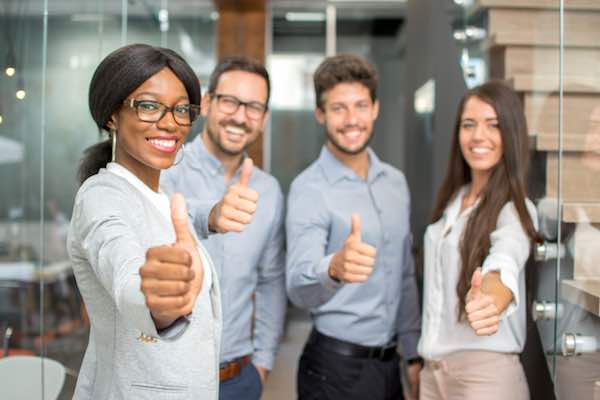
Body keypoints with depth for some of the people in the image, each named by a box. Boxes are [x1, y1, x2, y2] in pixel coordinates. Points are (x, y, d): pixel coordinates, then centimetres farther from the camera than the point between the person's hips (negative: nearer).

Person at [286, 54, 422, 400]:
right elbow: (299, 289, -27)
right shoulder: (309, 188, -15)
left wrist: (414, 353, 11)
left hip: (389, 362, 6)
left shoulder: (396, 181, 5)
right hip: (335, 367, -6)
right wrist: (334, 269, -48)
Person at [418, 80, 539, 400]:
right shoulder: (450, 202, 8)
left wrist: (491, 298, -55)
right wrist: (418, 360, 7)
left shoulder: (515, 210, -13)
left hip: (485, 371, -6)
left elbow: (505, 263, -34)